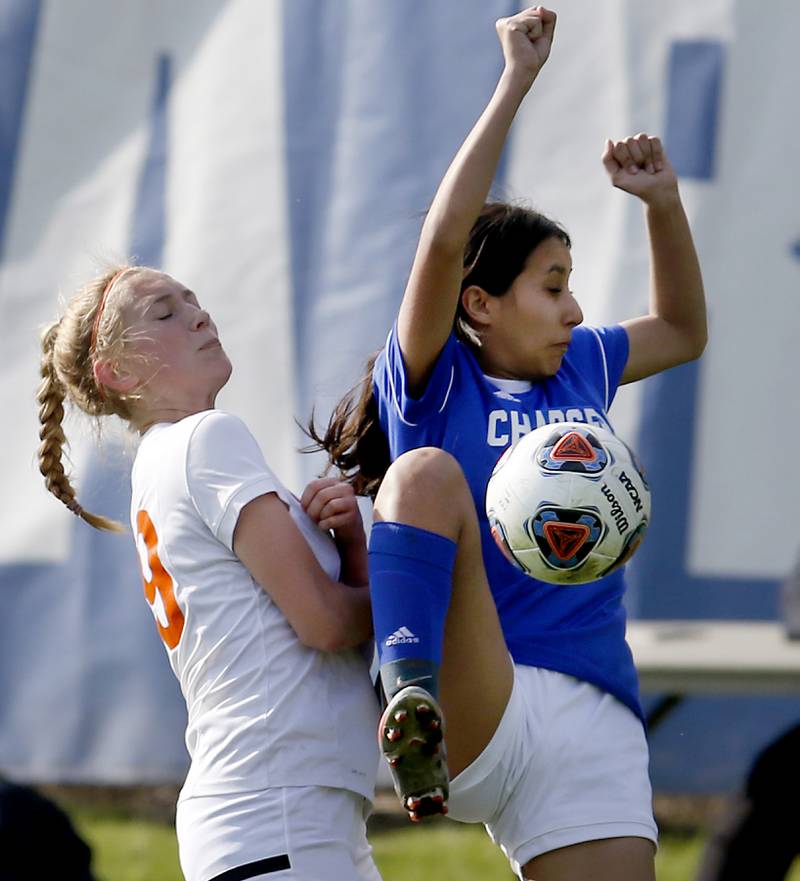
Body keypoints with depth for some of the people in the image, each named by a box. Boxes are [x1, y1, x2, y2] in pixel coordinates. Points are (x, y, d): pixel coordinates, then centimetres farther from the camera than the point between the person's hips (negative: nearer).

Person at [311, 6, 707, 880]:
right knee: (429, 472, -27)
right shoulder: (436, 382, 4)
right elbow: (445, 241, -12)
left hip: (594, 723, 5)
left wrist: (664, 203, 24)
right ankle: (412, 698, -44)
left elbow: (683, 332, 39)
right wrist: (516, 79, -9)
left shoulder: (579, 369, 21)